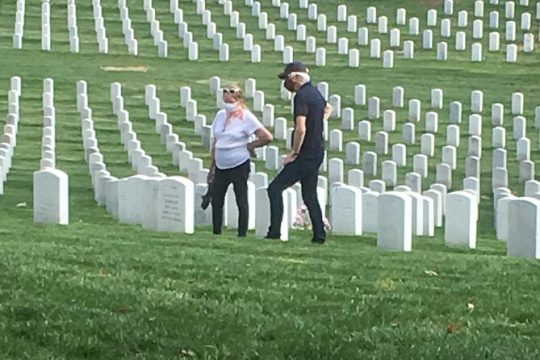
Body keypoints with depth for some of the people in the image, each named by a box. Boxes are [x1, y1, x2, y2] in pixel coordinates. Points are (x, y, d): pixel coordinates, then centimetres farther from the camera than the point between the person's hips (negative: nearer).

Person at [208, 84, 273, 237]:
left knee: (241, 201, 0)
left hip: (239, 166, -6)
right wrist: (212, 167, 15)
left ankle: (242, 235, 4)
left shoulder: (246, 117, -9)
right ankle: (216, 234, 14)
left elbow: (267, 137, -14)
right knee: (216, 200, 6)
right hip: (221, 167, 6)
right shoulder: (220, 115, 8)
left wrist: (249, 146, -5)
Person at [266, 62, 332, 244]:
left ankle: (274, 232, -11)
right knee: (310, 195, 15)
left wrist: (294, 152, -15)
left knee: (275, 188, -7)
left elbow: (301, 129, -25)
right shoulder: (315, 93, 12)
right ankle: (319, 235, 13)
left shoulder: (302, 96, -17)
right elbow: (328, 109, 36)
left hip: (306, 154, -9)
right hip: (317, 152, 9)